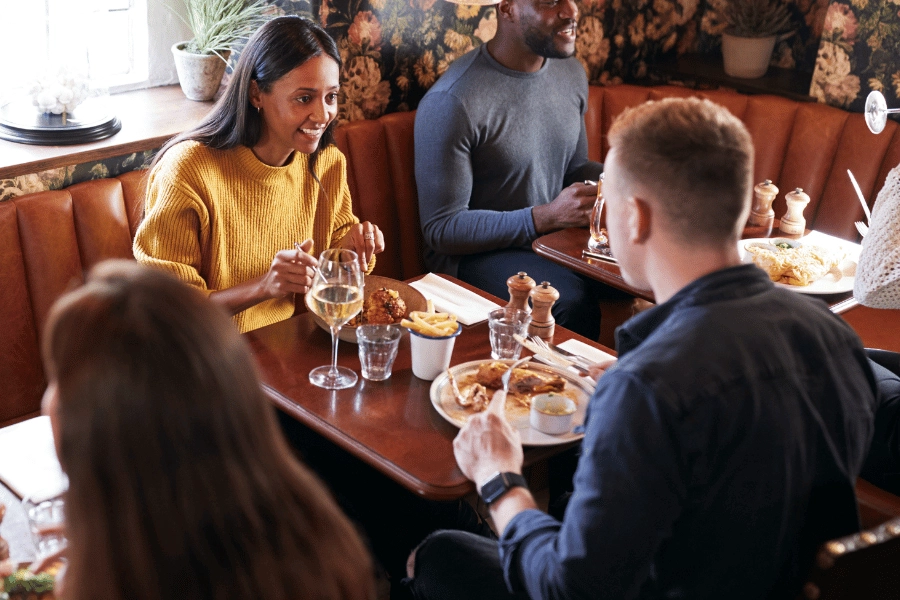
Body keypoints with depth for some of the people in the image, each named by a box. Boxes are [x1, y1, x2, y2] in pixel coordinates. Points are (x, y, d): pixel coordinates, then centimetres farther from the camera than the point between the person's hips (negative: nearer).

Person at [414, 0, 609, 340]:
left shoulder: (571, 73, 5)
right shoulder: (452, 102, -19)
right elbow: (441, 229, -17)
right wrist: (547, 216, -26)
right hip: (474, 253, -7)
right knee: (572, 299, -32)